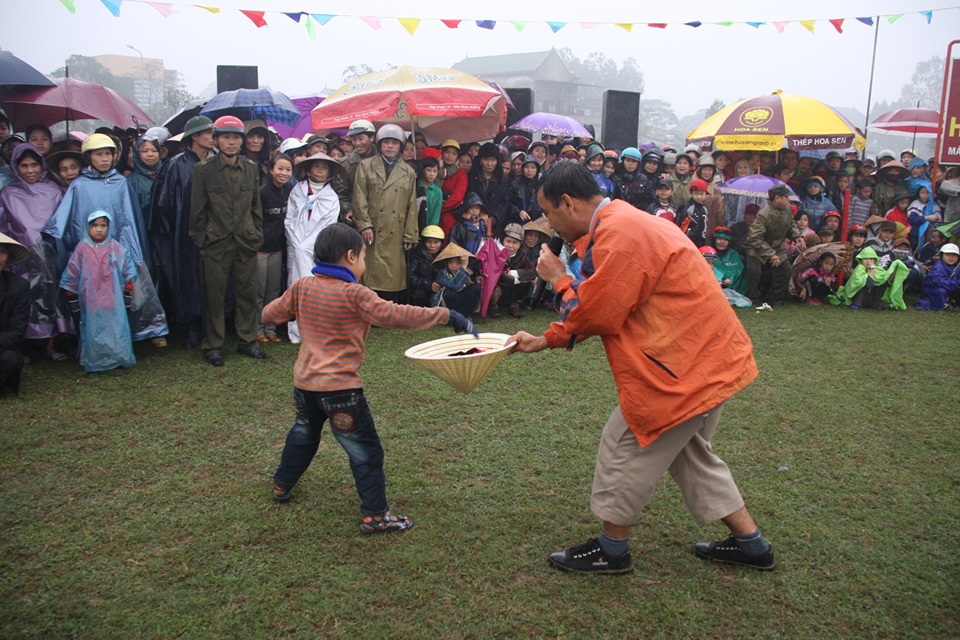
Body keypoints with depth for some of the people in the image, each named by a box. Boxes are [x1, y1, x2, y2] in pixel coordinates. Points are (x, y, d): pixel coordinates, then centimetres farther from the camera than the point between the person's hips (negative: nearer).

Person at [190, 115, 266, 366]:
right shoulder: (204, 169, -2)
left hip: (246, 241, 3)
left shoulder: (251, 168, 8)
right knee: (214, 294, 3)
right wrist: (200, 240, -2)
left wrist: (257, 235, 9)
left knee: (247, 292, 8)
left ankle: (247, 341, 22)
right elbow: (197, 209, 0)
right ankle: (213, 346, 14)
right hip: (216, 242, -3)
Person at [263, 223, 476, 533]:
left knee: (304, 432, 32)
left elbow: (269, 314, 12)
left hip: (304, 382, 7)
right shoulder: (355, 295, -16)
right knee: (366, 451, 4)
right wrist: (446, 315, -21)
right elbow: (397, 315, -23)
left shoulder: (301, 287, 2)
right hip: (340, 388, -7)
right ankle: (374, 514, 8)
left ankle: (282, 485, 47)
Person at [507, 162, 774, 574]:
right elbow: (600, 308, 17)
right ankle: (750, 543, 32)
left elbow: (596, 315, -19)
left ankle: (611, 549, 19)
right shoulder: (622, 224, 13)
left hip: (689, 363, -11)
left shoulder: (618, 235, -22)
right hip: (710, 356, 11)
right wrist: (544, 341, 13)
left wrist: (560, 281, -2)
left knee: (625, 444, 3)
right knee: (687, 450, 23)